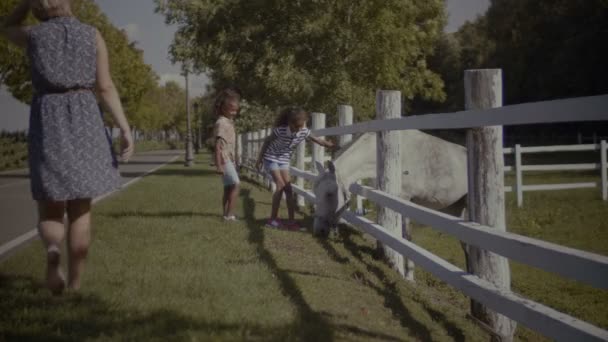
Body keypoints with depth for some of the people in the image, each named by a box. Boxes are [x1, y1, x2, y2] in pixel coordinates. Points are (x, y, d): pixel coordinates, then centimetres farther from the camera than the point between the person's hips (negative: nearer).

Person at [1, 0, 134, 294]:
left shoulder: (33, 35, 5)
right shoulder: (92, 35, 5)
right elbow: (105, 87, -3)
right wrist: (126, 130, -5)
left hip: (48, 123, -1)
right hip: (85, 123, 1)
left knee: (50, 211, 7)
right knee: (80, 209, 10)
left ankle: (52, 250, -27)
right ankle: (74, 285, 5)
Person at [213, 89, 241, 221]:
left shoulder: (229, 122, 15)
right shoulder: (221, 123, -14)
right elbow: (218, 146, -19)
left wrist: (233, 161, 20)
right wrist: (219, 165, -23)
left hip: (230, 159, 9)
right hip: (224, 159, -9)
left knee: (228, 187, 11)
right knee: (235, 185, -14)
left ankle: (226, 214, 16)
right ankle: (229, 214, -14)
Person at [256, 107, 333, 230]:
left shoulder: (304, 132, -16)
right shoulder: (280, 131, -28)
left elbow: (317, 140, -2)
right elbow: (267, 142, -14)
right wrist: (259, 160, -7)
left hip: (284, 161, 5)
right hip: (271, 159, -5)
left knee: (288, 188, -2)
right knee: (281, 186, -16)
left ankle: (291, 221, -1)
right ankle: (273, 219, -10)